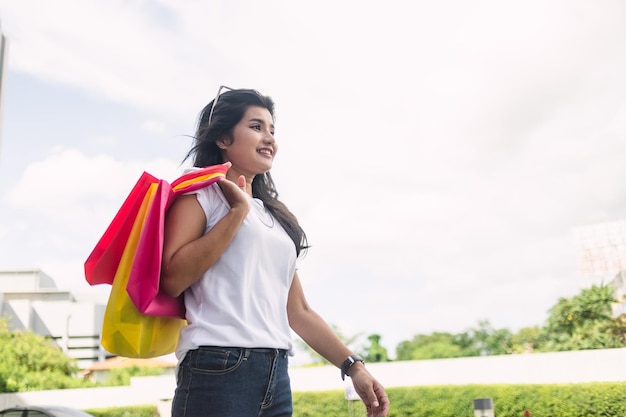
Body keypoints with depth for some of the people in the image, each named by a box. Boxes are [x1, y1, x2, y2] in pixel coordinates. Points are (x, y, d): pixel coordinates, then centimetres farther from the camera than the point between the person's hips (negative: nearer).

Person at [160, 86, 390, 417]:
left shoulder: (275, 216, 19)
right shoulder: (202, 193, 1)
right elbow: (171, 279, -15)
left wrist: (352, 365, 9)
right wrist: (238, 210, -11)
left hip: (277, 377, 6)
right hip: (218, 368, -6)